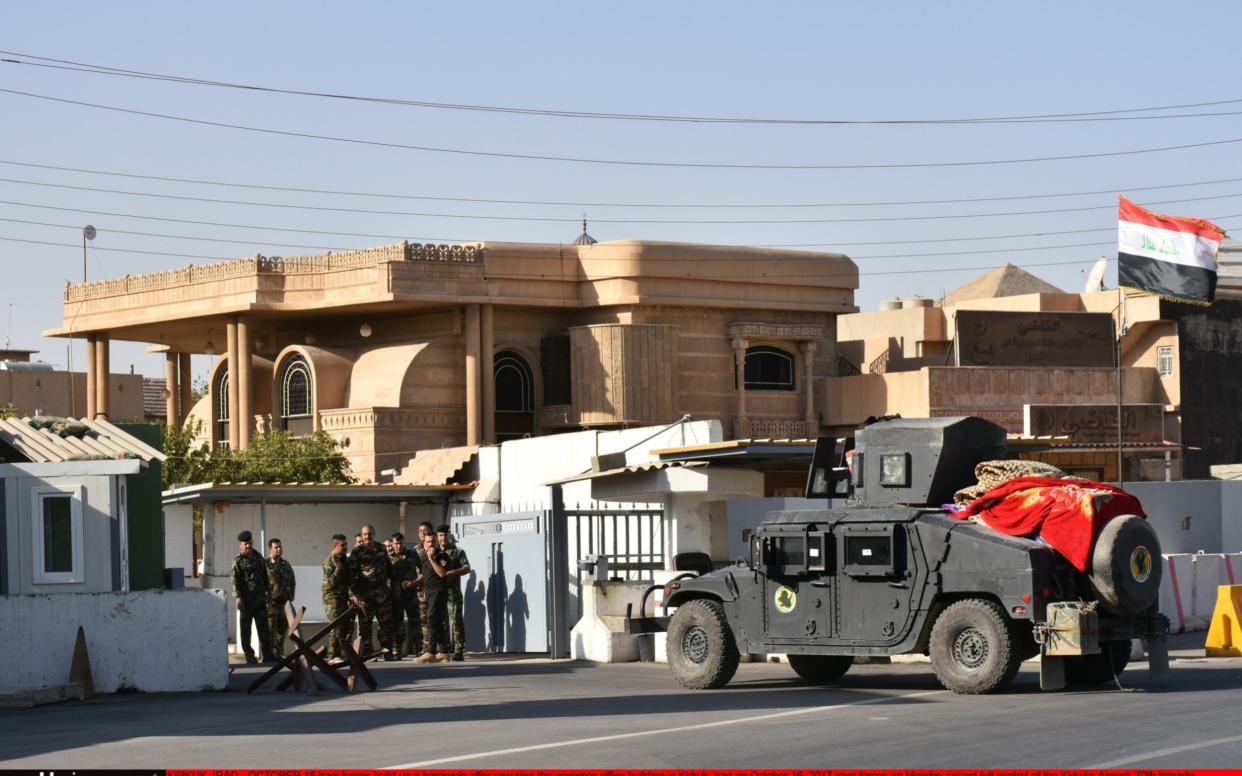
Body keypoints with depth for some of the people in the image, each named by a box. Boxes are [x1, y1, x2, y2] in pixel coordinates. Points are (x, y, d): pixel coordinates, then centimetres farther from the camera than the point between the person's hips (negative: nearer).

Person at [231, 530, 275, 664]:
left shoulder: (258, 558, 11)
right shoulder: (238, 561, -4)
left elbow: (265, 576, 19)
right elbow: (235, 581, -10)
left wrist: (268, 591, 17)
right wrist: (238, 597, -18)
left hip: (259, 599, 4)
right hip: (246, 600, -4)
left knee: (263, 627, 3)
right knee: (245, 630, 2)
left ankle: (268, 655, 5)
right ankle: (249, 656, 8)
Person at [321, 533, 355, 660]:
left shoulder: (346, 559, 14)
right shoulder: (329, 562, -11)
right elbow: (331, 582, -19)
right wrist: (338, 568, -27)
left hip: (344, 597, 8)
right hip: (333, 598, -8)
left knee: (348, 626, 6)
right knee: (336, 628, -11)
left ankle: (345, 653, 13)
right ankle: (333, 656, -8)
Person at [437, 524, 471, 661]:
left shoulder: (458, 552, 4)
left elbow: (467, 568, -5)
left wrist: (452, 573, -18)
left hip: (453, 592, -5)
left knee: (456, 622, -9)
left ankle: (459, 651, -10)